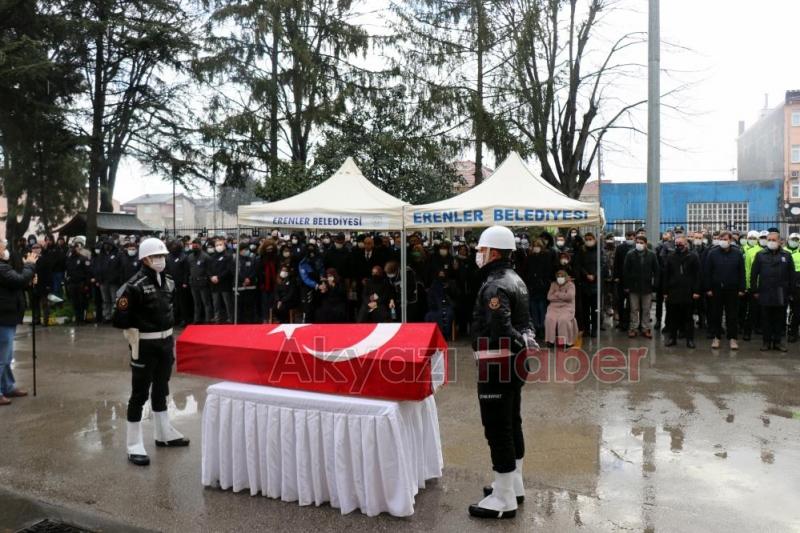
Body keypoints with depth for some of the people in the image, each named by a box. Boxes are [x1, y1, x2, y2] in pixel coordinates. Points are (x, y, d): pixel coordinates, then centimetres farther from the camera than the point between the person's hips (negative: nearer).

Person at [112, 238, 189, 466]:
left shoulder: (169, 282, 6)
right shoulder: (135, 285, -18)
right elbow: (121, 317, -18)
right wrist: (136, 340, -9)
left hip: (165, 342, 7)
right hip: (145, 345, -7)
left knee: (161, 390, 19)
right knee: (140, 394, 0)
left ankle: (164, 434, 34)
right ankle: (134, 446, 9)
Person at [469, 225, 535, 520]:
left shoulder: (494, 287, -21)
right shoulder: (515, 280, 13)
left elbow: (500, 331, -29)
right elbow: (524, 322, 16)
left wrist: (524, 347, -17)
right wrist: (526, 345, 8)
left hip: (497, 367, -11)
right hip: (513, 365, 11)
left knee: (497, 430, -2)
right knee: (512, 424, 19)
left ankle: (503, 499, 9)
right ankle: (514, 485, 33)